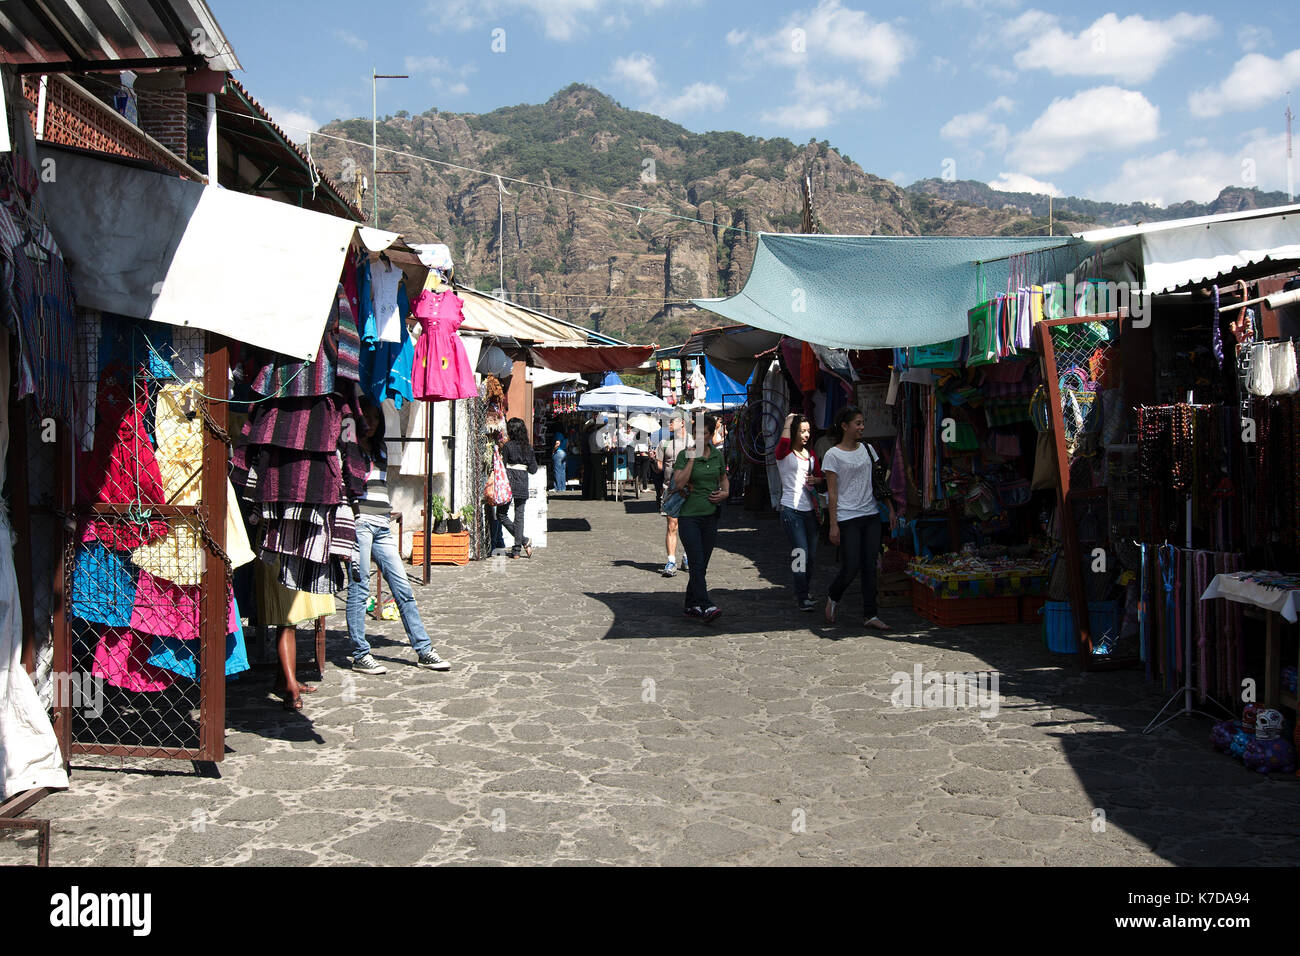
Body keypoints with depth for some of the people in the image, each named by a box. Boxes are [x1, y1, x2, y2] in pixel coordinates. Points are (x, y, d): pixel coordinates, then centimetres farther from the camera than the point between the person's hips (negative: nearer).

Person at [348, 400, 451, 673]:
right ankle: (360, 655, 2)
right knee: (359, 588, -5)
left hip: (381, 526, 6)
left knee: (403, 587, 3)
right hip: (358, 521, -6)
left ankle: (423, 650, 5)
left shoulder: (380, 447, 22)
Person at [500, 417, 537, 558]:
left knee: (502, 515, 6)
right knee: (519, 516, 9)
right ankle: (517, 549, 7)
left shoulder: (508, 446, -7)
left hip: (509, 484, -4)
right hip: (523, 484, 4)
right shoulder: (529, 447, 4)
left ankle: (524, 541, -5)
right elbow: (533, 469, 6)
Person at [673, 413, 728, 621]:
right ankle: (706, 607, -20)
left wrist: (725, 492, 6)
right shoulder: (685, 454, -6)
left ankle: (691, 605, 19)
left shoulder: (717, 455, 9)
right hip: (689, 516, -5)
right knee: (697, 563, -14)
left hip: (710, 516, 5)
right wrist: (692, 459, -19)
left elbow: (723, 478, 26)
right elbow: (679, 483, -19)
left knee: (702, 565, 8)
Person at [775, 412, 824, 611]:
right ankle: (802, 598, -3)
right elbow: (784, 441, -29)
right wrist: (788, 421, -13)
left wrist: (815, 480, -1)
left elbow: (821, 476, 23)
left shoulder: (810, 454, 13)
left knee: (811, 555, 12)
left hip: (810, 510, 7)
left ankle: (802, 591, 30)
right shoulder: (784, 454, -6)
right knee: (801, 553, -11)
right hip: (791, 510, -6)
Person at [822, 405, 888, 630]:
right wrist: (833, 525, -9)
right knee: (851, 568, -5)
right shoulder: (833, 455, -5)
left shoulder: (867, 449, 10)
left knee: (870, 566, 4)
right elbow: (832, 492, -6)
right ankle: (832, 598, 23)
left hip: (871, 515, 5)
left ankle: (869, 615, 10)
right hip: (847, 518, -5)